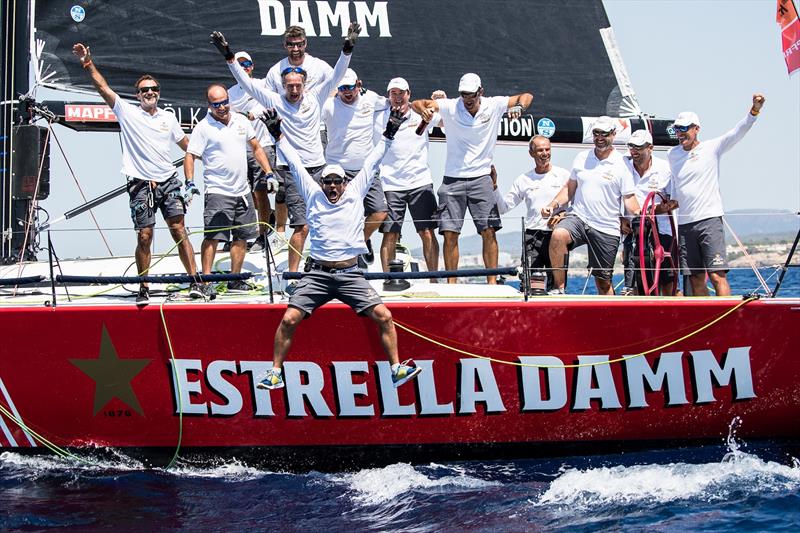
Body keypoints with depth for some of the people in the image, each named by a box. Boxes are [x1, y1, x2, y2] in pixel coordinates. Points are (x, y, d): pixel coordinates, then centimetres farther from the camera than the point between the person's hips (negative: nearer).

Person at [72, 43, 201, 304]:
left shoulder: (168, 117, 12)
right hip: (140, 184, -2)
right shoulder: (127, 112, 4)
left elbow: (186, 145, 24)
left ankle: (195, 281, -2)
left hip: (168, 181, 2)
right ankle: (144, 288, 6)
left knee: (179, 230, -3)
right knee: (144, 236, -3)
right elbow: (103, 87, -4)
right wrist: (88, 63, -13)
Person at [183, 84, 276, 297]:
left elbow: (256, 148, 18)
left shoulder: (241, 121, 9)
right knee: (213, 237, -13)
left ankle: (235, 280, 19)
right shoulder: (203, 127, -7)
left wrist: (269, 173, 12)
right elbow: (190, 157, -7)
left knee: (241, 237, 9)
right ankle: (206, 282, -12)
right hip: (218, 192, -6)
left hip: (242, 191, 6)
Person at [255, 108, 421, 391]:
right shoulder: (313, 195, 9)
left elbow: (371, 164, 10)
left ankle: (397, 369, -4)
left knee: (384, 316, -13)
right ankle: (275, 373, -1)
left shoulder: (355, 193, 9)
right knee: (289, 319, -13)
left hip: (351, 275, 0)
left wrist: (388, 134, 5)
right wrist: (277, 135, 5)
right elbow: (295, 164, 8)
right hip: (318, 274, 0)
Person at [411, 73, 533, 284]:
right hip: (453, 178, 0)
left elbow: (527, 96, 2)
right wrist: (423, 109, -35)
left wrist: (519, 106, -22)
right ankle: (451, 283, 3)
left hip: (481, 177, 0)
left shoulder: (494, 105, -2)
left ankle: (492, 282, -3)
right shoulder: (450, 106, -5)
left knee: (489, 231, -8)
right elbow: (416, 103, -11)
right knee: (450, 233, -4)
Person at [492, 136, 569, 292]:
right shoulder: (524, 180, 13)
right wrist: (494, 187, 1)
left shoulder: (564, 175, 6)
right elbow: (503, 207, 14)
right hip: (532, 237, 1)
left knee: (556, 285, -3)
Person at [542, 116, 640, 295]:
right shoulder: (582, 158, 10)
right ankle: (558, 289, -25)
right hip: (578, 218, 2)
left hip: (607, 229, -2)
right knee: (558, 235, -31)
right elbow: (570, 188, 19)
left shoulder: (621, 165, -1)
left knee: (603, 280, 4)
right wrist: (553, 205, 3)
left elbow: (629, 200, -3)